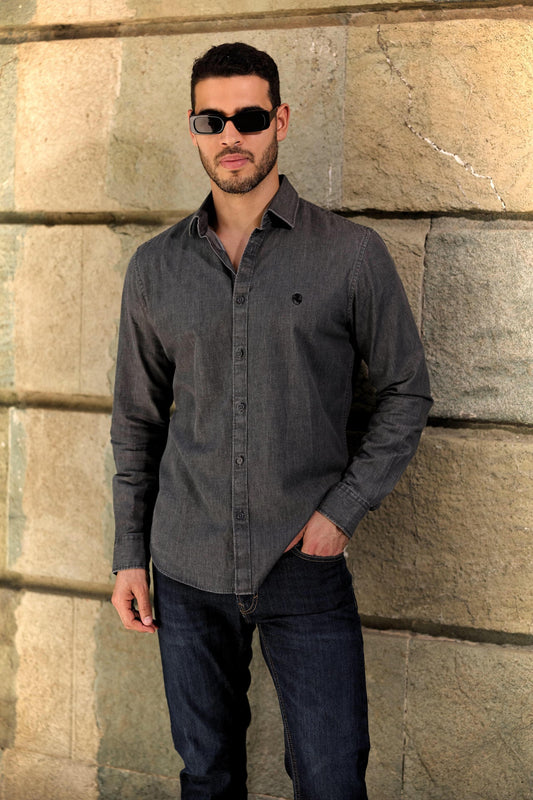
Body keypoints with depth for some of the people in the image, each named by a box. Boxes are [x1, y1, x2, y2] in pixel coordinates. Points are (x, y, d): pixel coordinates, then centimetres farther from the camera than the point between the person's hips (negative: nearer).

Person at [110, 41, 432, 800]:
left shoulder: (352, 254, -4)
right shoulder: (155, 268, 4)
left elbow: (406, 389, 2)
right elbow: (137, 420, 10)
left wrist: (345, 509, -9)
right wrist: (130, 554, 7)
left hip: (307, 569, -2)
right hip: (188, 572, 2)